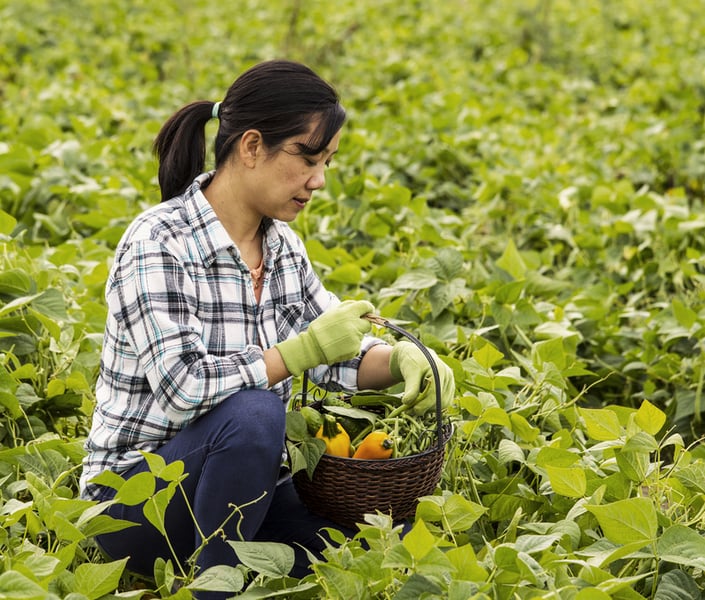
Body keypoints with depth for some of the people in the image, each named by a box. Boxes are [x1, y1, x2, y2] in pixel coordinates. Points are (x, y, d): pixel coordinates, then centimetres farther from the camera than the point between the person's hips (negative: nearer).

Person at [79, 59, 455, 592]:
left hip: (243, 484, 7)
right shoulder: (158, 244, -20)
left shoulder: (282, 245, 3)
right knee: (251, 413, -35)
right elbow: (183, 389, -28)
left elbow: (338, 355, 7)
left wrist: (402, 359, -13)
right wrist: (303, 350, -28)